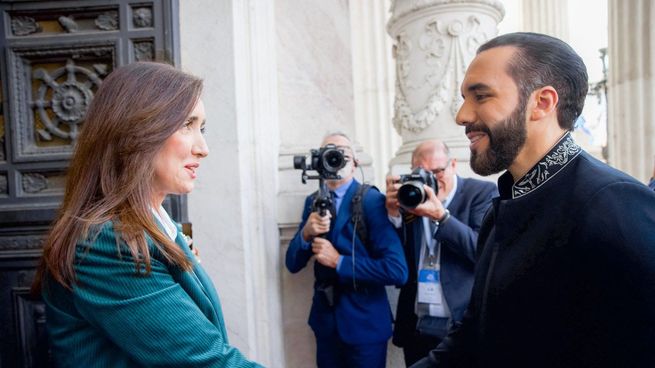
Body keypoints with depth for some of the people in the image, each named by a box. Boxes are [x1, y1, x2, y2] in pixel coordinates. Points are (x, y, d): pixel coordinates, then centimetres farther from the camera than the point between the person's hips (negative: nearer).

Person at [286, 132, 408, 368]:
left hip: (364, 321, -4)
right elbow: (293, 264, 1)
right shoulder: (313, 202, 2)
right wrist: (306, 234, -17)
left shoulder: (372, 200, -15)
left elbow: (397, 271, -22)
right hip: (325, 320, 5)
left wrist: (339, 262, -21)